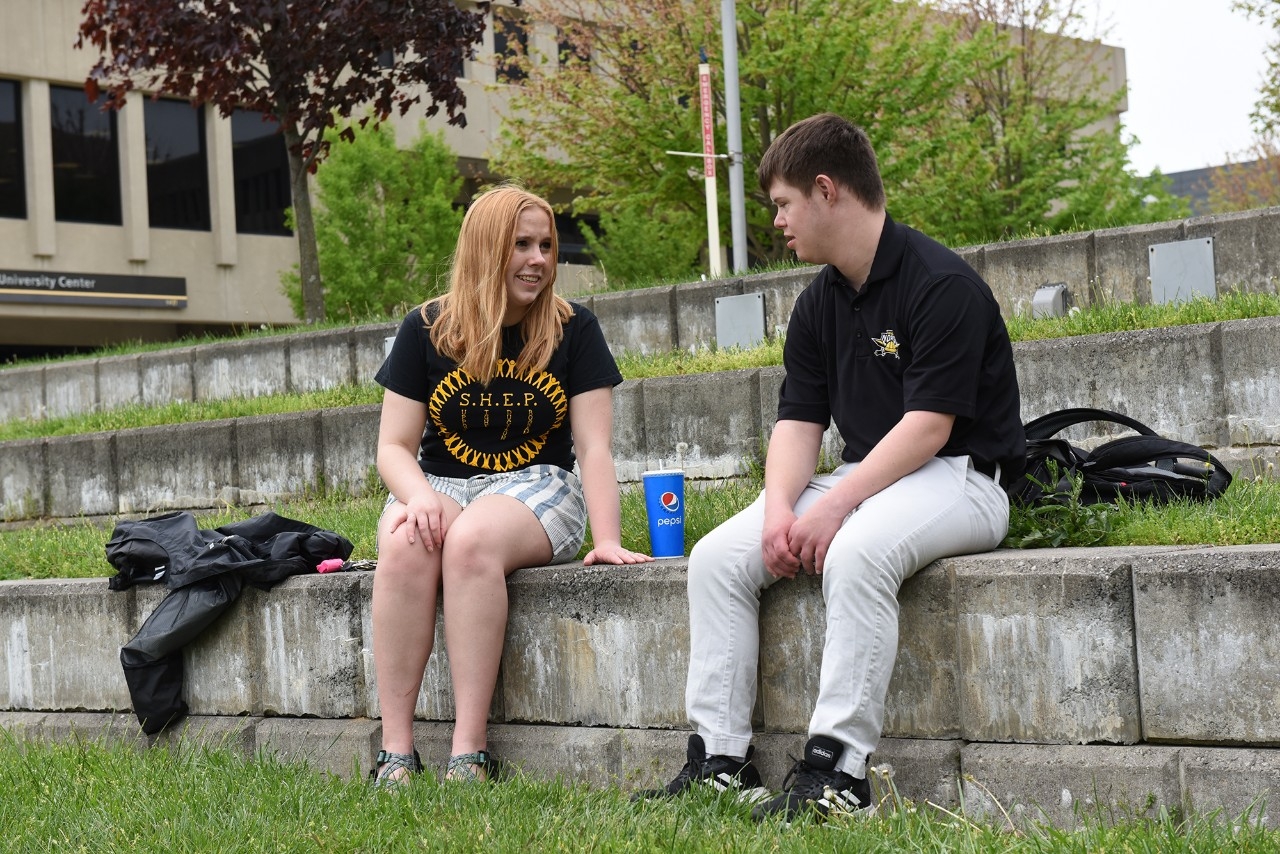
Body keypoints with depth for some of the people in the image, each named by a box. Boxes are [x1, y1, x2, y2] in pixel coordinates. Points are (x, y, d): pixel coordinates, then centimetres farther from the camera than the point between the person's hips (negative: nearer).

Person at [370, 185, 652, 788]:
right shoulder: (427, 330, 4)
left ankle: (469, 751, -37)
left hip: (536, 488, -1)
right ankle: (395, 751, -32)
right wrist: (418, 495, -20)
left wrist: (607, 541, -17)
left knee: (471, 539, -37)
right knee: (405, 546, -34)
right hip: (439, 484, 2)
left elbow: (593, 447, -3)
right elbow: (394, 447, 3)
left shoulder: (574, 330, 2)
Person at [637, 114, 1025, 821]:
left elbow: (928, 425, -21)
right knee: (716, 558, -7)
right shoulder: (819, 303, 11)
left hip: (958, 478, -8)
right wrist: (780, 507, -12)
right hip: (865, 478, 8)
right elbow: (798, 419, 7)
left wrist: (835, 505, -26)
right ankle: (720, 759, -6)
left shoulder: (941, 285, -15)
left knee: (856, 552, -38)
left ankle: (836, 770, -34)